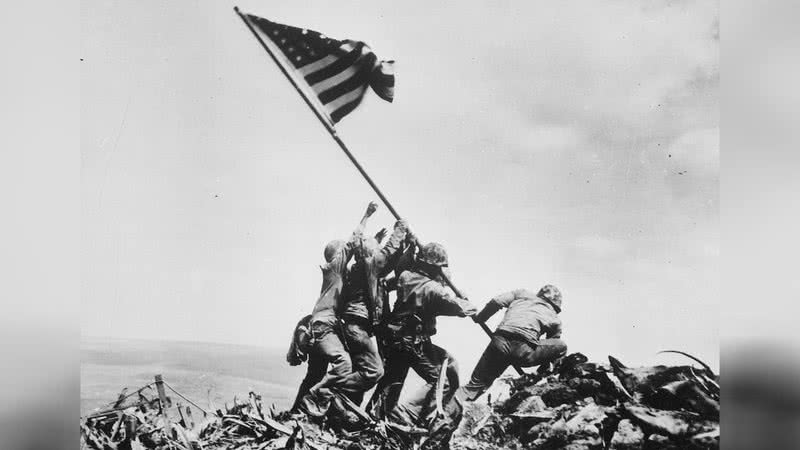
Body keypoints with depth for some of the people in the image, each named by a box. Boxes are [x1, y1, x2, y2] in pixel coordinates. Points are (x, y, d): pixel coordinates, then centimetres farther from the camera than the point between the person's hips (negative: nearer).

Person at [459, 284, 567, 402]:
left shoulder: (522, 293, 27)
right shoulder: (555, 319, 25)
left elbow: (496, 301, 14)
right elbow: (548, 350, 30)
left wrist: (479, 318, 27)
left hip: (500, 341, 2)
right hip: (523, 351, -2)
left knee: (476, 384, 18)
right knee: (561, 347, 21)